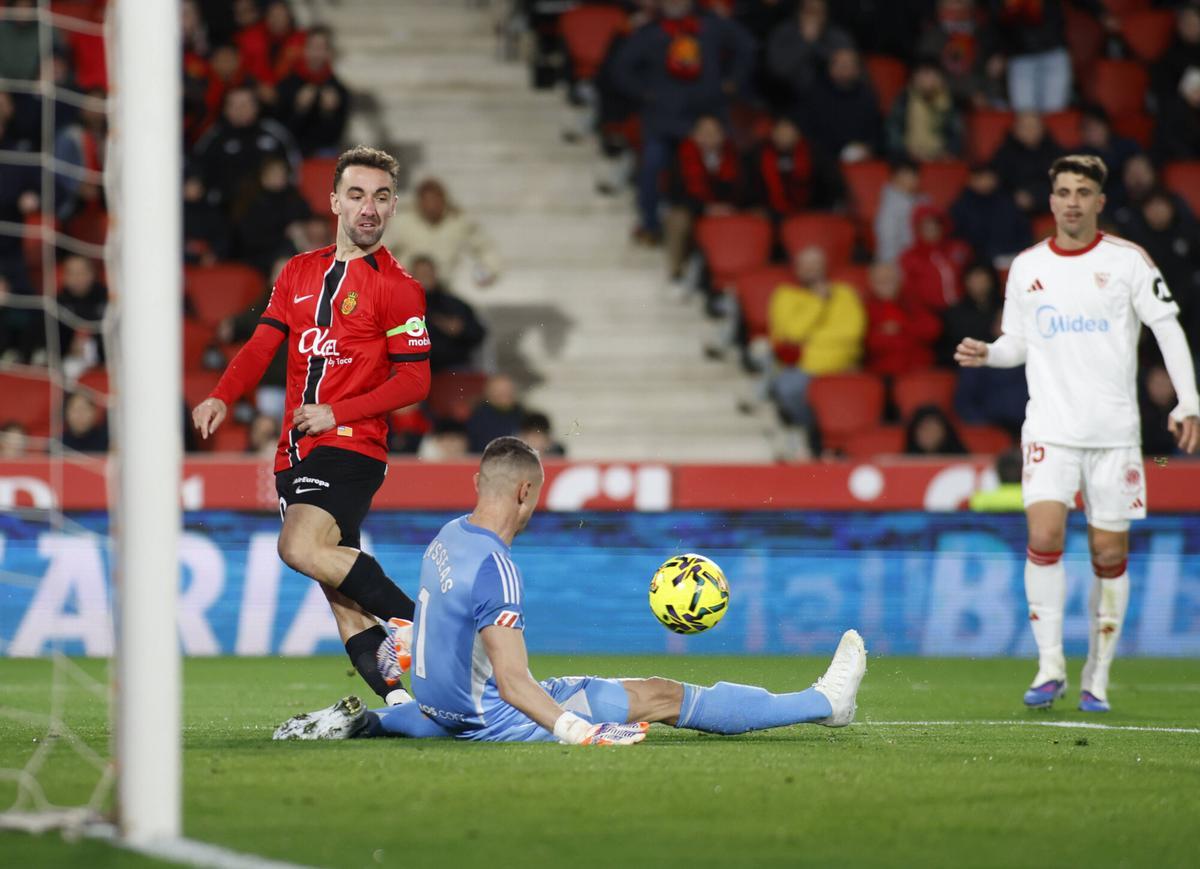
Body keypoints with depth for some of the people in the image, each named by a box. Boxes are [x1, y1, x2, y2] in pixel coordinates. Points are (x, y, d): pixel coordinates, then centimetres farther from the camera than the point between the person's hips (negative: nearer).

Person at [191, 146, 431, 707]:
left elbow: (414, 381, -5)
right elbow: (263, 344, 14)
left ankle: (419, 620, -19)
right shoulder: (299, 273, 16)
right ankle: (401, 698, 4)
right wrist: (222, 398, -5)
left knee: (301, 548, -28)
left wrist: (336, 413, -14)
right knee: (341, 600, 1)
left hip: (351, 445, -6)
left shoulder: (397, 287, -2)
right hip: (296, 451, 6)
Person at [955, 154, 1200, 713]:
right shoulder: (1027, 267, 8)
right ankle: (1050, 667, -8)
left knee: (1110, 553, 0)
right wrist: (986, 354, -6)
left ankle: (1098, 677, 11)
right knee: (1044, 537, -16)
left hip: (1114, 430, -1)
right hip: (1050, 428, 1)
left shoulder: (1127, 260, 0)